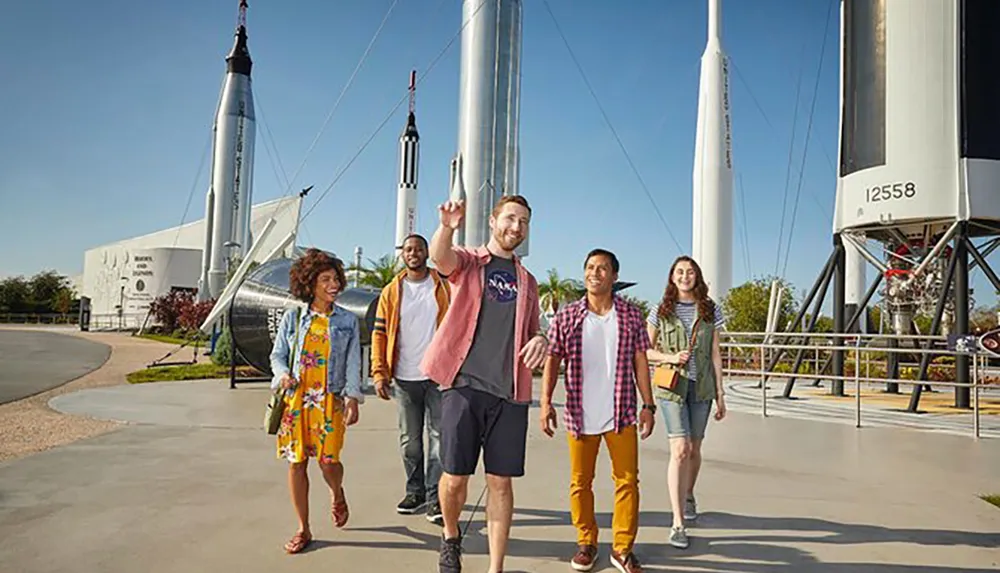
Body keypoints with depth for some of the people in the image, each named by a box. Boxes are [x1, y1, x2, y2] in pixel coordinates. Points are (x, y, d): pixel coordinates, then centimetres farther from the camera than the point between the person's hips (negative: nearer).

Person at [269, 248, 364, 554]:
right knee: (296, 462, 3)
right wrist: (283, 375, -8)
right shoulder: (292, 317, 6)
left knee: (328, 460, -7)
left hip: (329, 400, -1)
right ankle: (303, 530, 18)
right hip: (295, 398, 1)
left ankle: (337, 494, 30)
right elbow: (277, 355, 12)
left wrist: (353, 397, -7)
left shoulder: (348, 321, 5)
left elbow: (353, 363, 3)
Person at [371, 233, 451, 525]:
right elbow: (379, 333, 5)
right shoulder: (391, 292, 6)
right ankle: (415, 491, 27)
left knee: (439, 436, -2)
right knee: (409, 439, 12)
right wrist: (379, 374, -3)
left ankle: (435, 497, 5)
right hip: (404, 378, 2)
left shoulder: (444, 287, 2)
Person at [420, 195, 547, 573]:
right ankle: (451, 538, 32)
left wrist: (540, 340, -1)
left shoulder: (527, 282, 20)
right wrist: (447, 227, -38)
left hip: (510, 392, 3)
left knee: (500, 482, 5)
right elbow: (439, 256, -15)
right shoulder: (468, 262, 9)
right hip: (464, 384, -3)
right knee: (454, 477, 2)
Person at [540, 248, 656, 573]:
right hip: (580, 415, 0)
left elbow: (640, 362, 4)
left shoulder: (631, 316, 2)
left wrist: (648, 405, 1)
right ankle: (586, 543, 27)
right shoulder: (566, 317, 0)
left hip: (622, 413, 1)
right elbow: (553, 361, 0)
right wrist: (546, 402, -10)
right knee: (580, 482, 10)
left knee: (627, 481, 6)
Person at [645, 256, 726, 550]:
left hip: (701, 386, 2)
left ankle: (688, 496, 42)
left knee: (694, 449, 13)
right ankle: (678, 523, -7)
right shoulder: (661, 311, 2)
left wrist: (720, 393, 5)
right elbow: (646, 350, 8)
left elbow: (715, 353, 7)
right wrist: (669, 357, -11)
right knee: (680, 450, -11)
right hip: (671, 386, -2)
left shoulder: (710, 310, 5)